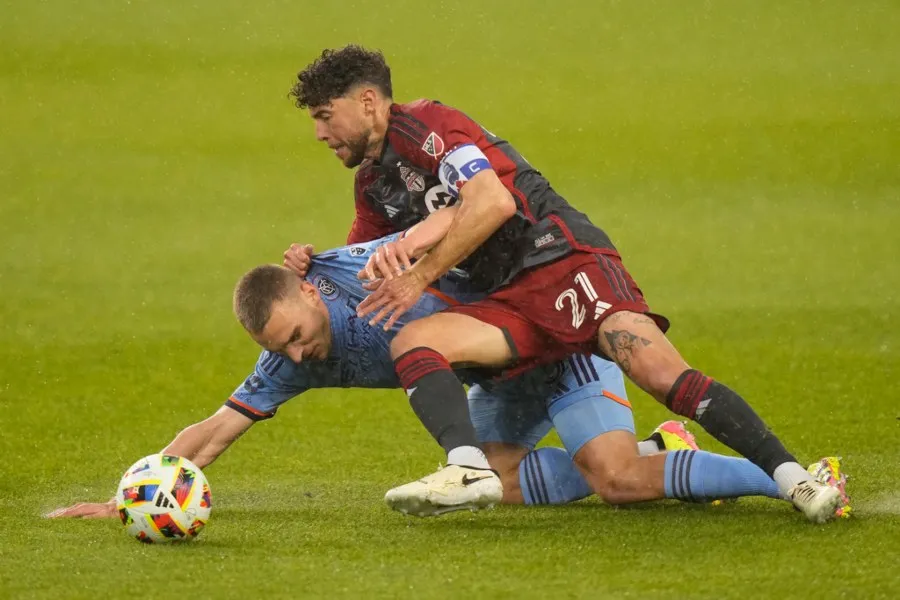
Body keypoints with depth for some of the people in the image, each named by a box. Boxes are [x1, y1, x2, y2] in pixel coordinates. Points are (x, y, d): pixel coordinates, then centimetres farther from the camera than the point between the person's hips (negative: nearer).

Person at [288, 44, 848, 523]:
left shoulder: (423, 123, -4)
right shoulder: (373, 183, 23)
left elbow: (492, 202, -17)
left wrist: (420, 275, -12)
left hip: (563, 260, -8)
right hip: (508, 302, 8)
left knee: (664, 375, -27)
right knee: (409, 342, -18)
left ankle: (792, 477, -28)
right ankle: (467, 468, -36)